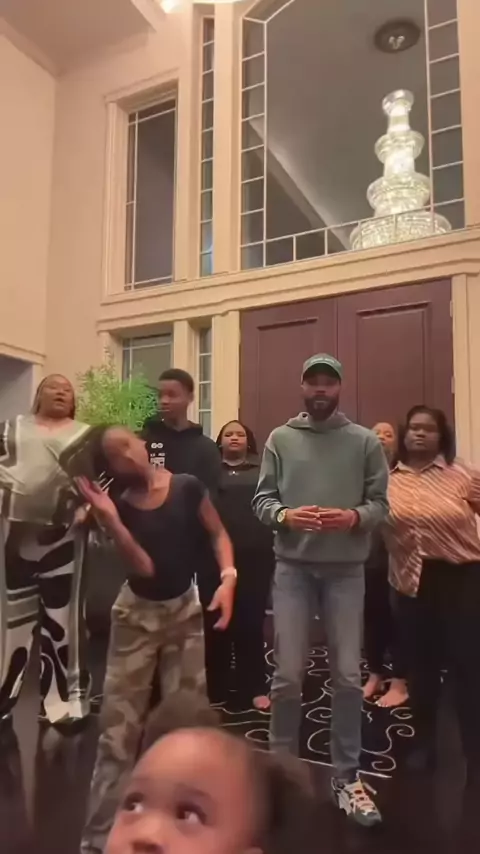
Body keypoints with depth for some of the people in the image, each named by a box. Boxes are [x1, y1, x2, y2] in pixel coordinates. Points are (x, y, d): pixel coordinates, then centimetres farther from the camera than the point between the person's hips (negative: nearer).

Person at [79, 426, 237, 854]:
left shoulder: (187, 487, -12)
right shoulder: (117, 504, -10)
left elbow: (218, 533, -4)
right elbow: (145, 567, -19)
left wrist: (228, 577, -20)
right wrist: (108, 517, -26)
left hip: (185, 610, 1)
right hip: (137, 615, 0)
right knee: (119, 722, 5)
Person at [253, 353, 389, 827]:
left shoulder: (366, 441, 2)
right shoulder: (279, 439, 4)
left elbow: (381, 503, 0)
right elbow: (262, 499, 1)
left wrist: (355, 517, -20)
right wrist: (286, 516, -19)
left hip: (346, 569, 0)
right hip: (293, 566, 0)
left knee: (348, 676, 8)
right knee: (287, 674, 6)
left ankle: (346, 778, 26)